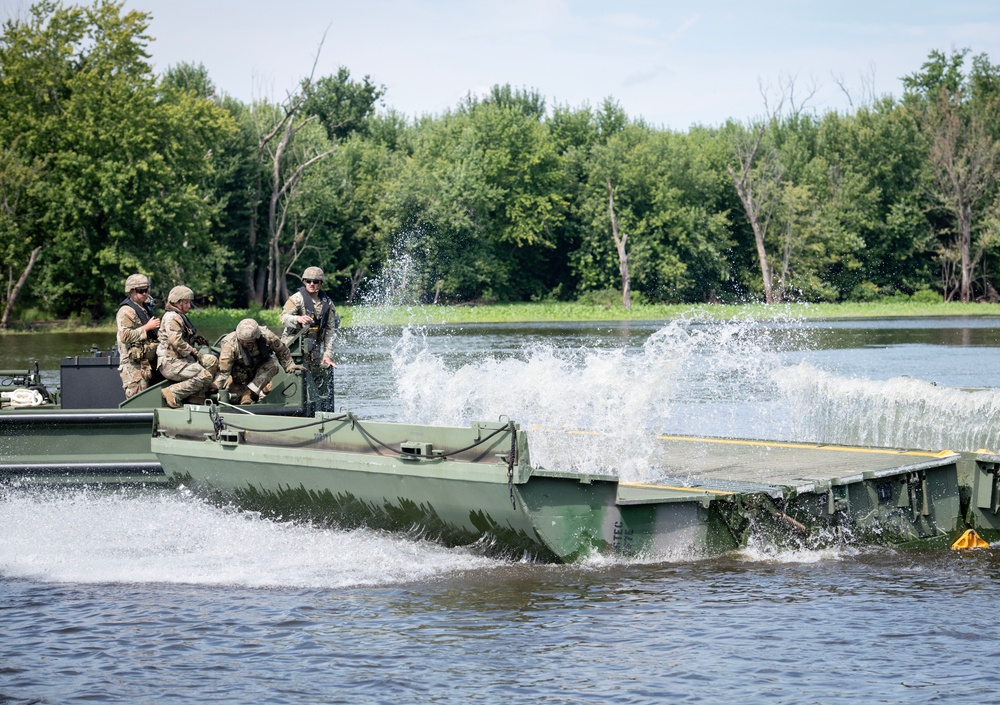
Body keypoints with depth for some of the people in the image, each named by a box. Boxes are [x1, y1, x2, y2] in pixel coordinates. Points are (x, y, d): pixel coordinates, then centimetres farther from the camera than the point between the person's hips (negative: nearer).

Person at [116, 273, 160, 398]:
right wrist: (147, 327, -19)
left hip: (147, 362, 9)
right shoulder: (126, 311, -10)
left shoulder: (146, 308, 19)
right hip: (133, 364, -9)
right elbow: (125, 335, -22)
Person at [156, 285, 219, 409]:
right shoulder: (172, 317, -13)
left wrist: (194, 338, 13)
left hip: (180, 359, 11)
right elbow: (176, 341, -23)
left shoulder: (180, 316, 21)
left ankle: (197, 395, 1)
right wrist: (194, 353, -15)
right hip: (170, 363, -11)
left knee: (212, 360, 6)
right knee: (205, 376, -21)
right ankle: (172, 393, -19)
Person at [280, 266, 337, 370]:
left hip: (314, 349, 4)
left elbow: (329, 331, 10)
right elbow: (284, 318, -17)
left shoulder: (327, 304, 9)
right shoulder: (297, 298, -4)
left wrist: (328, 355, 2)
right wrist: (298, 319, -39)